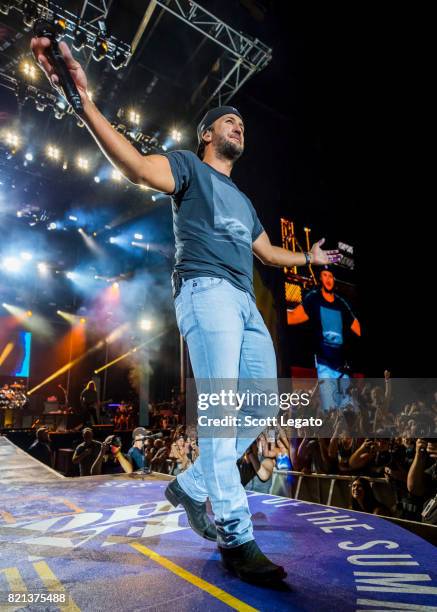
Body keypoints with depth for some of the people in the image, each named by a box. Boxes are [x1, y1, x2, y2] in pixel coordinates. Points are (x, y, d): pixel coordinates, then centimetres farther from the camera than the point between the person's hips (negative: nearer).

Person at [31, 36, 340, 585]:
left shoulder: (242, 200, 33)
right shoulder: (189, 167, 12)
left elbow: (268, 252, 37)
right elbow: (138, 168, -10)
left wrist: (310, 258, 45)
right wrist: (85, 103, -22)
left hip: (245, 304, 9)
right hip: (206, 290, -8)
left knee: (263, 406, 4)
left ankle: (190, 487, 16)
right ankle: (236, 536, -5)